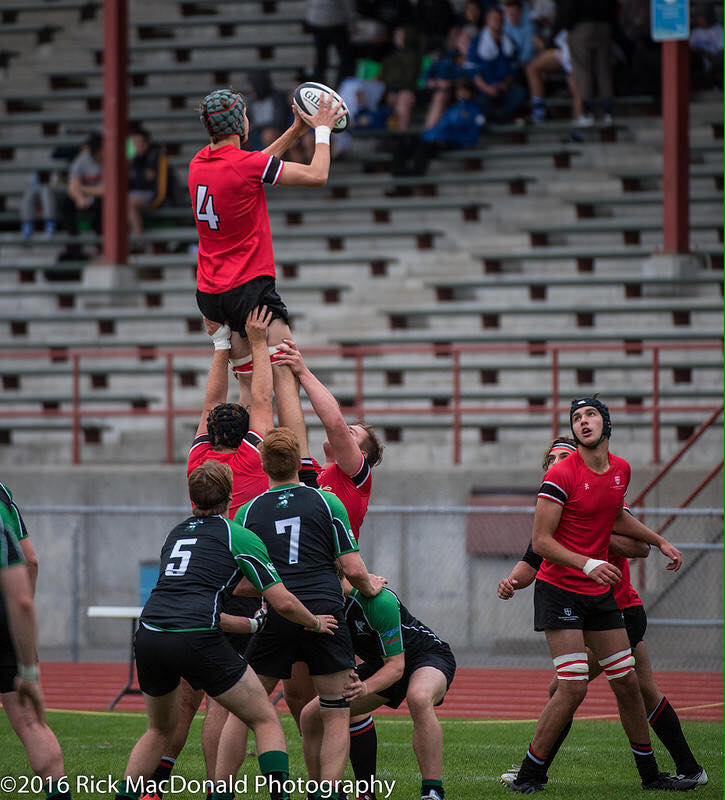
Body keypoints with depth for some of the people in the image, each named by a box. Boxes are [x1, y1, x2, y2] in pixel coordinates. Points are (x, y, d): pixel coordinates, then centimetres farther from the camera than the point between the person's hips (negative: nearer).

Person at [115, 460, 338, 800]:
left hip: (148, 635, 5)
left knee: (160, 729, 29)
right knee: (266, 721, 8)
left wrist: (250, 624, 46)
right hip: (196, 640, -5)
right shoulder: (239, 537, 6)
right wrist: (316, 623, 24)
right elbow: (283, 603, 3)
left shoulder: (175, 533, 24)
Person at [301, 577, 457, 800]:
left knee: (419, 698, -42)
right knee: (312, 715, -3)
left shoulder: (379, 601, -32)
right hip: (380, 664, 7)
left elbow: (396, 666, -30)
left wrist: (365, 688, -48)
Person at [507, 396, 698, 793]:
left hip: (601, 593, 7)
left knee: (627, 683, 11)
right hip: (560, 591, -7)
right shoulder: (561, 476, -15)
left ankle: (649, 772, 24)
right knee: (573, 687, -16)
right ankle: (529, 775, -7)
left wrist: (659, 541, 26)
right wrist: (586, 564, -28)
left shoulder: (621, 470, 7)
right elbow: (541, 541, -16)